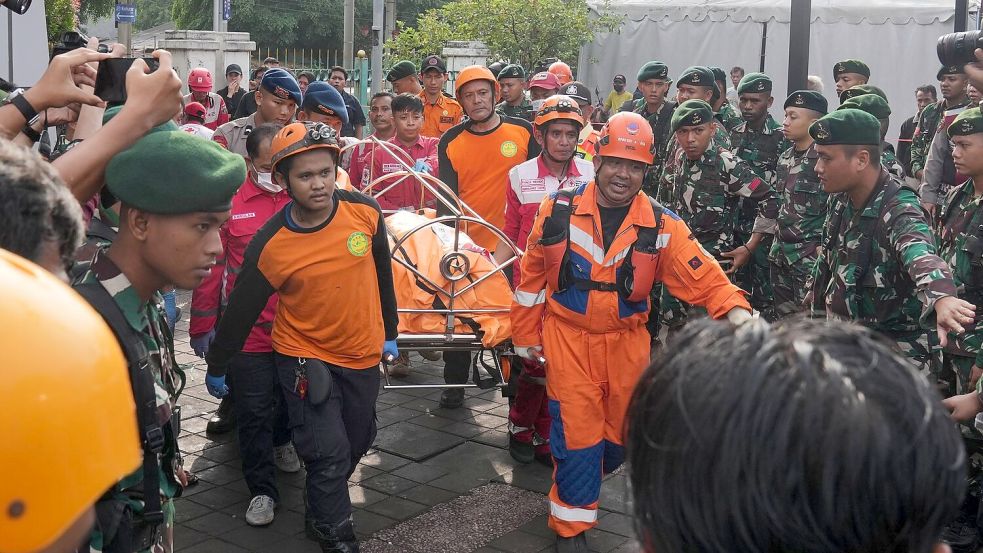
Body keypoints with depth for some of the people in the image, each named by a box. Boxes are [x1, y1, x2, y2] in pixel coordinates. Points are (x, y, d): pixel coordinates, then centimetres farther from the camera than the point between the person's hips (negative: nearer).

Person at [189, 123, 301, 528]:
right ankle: (262, 490, 19)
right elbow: (211, 266, -6)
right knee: (253, 412, 5)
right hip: (248, 330, -2)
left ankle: (281, 440, 52)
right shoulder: (228, 201, -8)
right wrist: (203, 326, -4)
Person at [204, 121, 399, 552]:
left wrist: (388, 332, 12)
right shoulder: (271, 245, -21)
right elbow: (241, 311, -8)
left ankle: (321, 509, 44)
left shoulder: (365, 212, -14)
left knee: (358, 440, 18)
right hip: (305, 358, -4)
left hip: (363, 355, 4)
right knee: (329, 454, -6)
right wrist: (216, 367, 2)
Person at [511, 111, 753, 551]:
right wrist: (526, 334, 4)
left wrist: (735, 309, -34)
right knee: (578, 433, -1)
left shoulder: (662, 225, -8)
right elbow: (532, 277, 1)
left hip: (627, 343, 3)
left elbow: (703, 277, -15)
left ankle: (578, 480, 49)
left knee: (620, 435, 17)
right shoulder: (558, 211, -8)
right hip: (568, 338, -2)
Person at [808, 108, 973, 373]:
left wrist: (942, 299, -66)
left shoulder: (898, 210, -26)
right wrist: (819, 291, 28)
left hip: (892, 352, -7)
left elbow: (920, 255, -47)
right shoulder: (841, 199, -3)